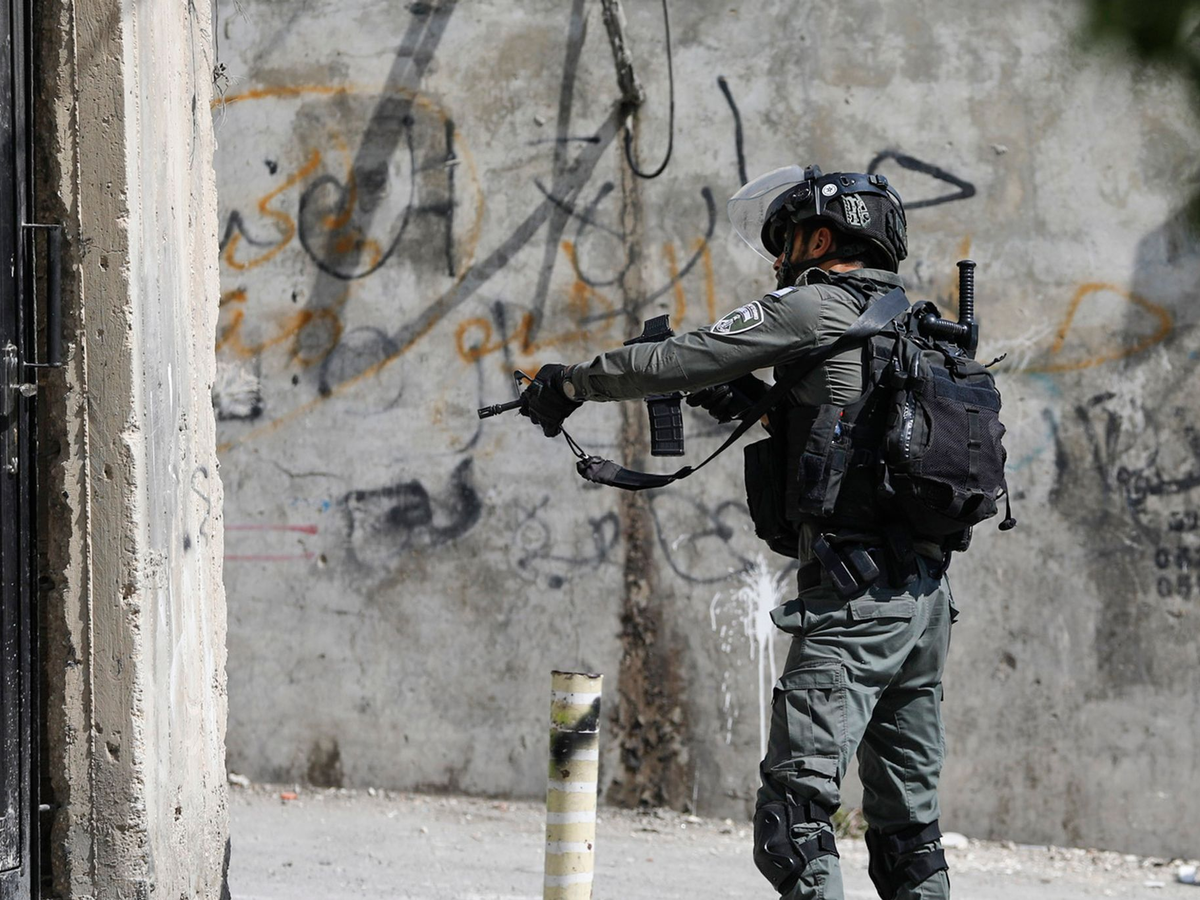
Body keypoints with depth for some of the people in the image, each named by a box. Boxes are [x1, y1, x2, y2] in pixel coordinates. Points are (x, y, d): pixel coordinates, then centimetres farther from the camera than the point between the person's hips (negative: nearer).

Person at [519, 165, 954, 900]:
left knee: (796, 809, -14)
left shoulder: (816, 306, -3)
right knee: (908, 827, 11)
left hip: (859, 593, -9)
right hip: (927, 594, 9)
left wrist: (572, 383, 11)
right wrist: (751, 404, 18)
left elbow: (677, 361, -2)